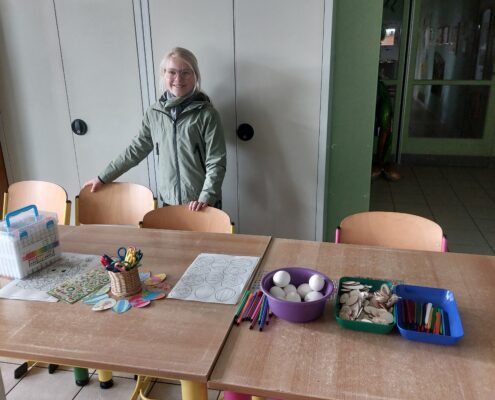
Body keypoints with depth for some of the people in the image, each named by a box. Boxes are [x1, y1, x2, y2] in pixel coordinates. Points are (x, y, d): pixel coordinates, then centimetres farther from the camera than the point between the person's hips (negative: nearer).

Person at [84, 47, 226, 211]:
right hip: (169, 201, 3)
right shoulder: (154, 113, 3)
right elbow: (136, 149, 11)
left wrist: (206, 198, -19)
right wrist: (103, 178, 13)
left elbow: (216, 162, -9)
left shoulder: (206, 114, -8)